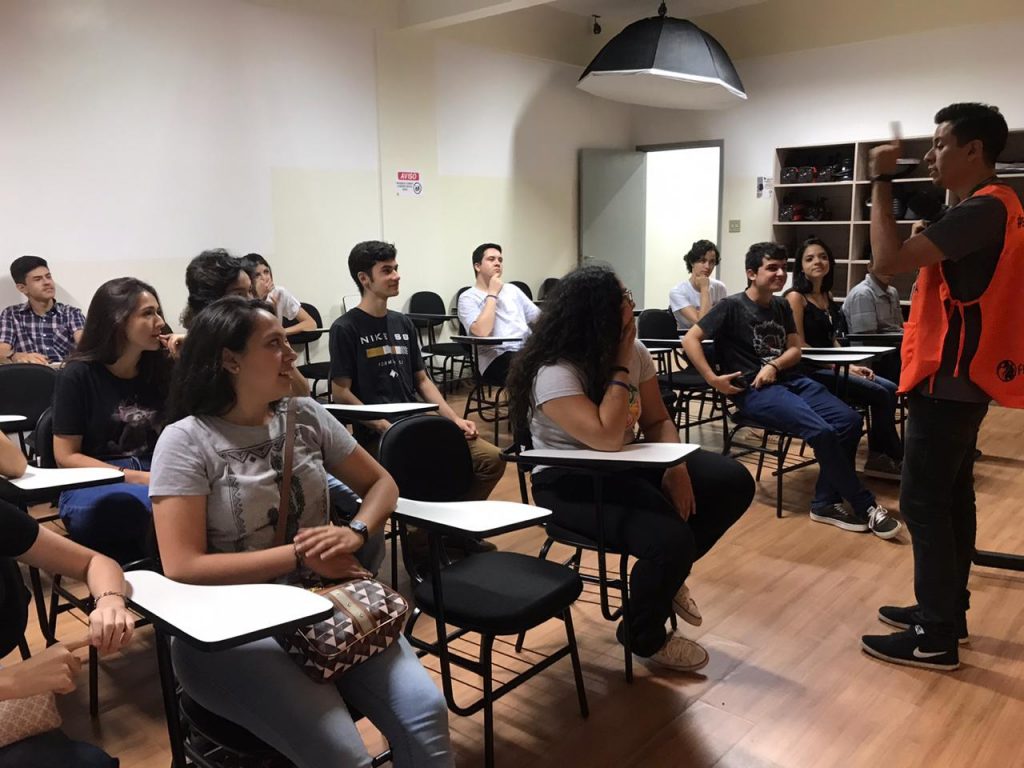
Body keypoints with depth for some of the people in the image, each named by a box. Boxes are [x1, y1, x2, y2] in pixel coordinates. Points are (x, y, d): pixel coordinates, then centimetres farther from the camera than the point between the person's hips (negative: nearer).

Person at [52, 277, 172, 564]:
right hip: (92, 484, -4)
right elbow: (66, 457, -3)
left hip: (153, 478, 4)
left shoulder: (161, 369, 9)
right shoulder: (79, 375, -4)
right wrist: (137, 478, -15)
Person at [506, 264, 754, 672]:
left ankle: (667, 573, 18)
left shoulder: (634, 351, -1)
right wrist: (619, 368, -26)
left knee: (735, 482, -4)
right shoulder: (554, 373, -25)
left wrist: (676, 466, -16)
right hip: (572, 481, -8)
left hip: (628, 465, 8)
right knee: (671, 539, -29)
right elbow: (607, 438, -34)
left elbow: (657, 421, 3)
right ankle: (645, 636, 5)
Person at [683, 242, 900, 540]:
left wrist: (774, 365, -9)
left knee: (848, 420, -14)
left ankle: (826, 502, -5)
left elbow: (795, 349, 13)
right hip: (754, 390, -7)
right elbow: (690, 339, -10)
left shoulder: (782, 306, 16)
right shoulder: (732, 306, -5)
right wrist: (712, 379, -18)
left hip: (789, 380, 7)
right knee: (822, 431, -26)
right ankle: (865, 506, -10)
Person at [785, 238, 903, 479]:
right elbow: (799, 345, -15)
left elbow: (832, 340, 18)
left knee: (889, 389, -8)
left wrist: (851, 365, 1)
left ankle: (878, 457, -2)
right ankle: (896, 458, 4)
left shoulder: (827, 296, 15)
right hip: (809, 370, -8)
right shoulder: (796, 297, -10)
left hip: (830, 367, 8)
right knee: (879, 394, -13)